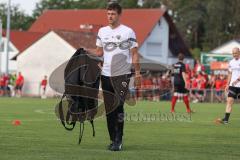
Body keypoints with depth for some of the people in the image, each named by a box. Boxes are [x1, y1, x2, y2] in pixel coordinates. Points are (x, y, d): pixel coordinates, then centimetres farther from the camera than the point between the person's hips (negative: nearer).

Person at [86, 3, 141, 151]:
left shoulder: (128, 32, -2)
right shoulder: (102, 31, 12)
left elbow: (134, 54, -1)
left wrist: (138, 73, -7)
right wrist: (85, 50, 0)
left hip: (122, 74, -5)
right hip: (106, 75, 5)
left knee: (119, 106, -14)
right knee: (109, 109, 7)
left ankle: (118, 140, -13)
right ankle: (113, 139, 15)